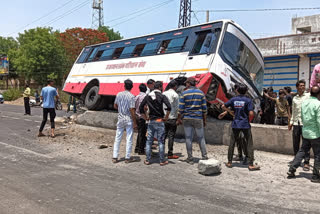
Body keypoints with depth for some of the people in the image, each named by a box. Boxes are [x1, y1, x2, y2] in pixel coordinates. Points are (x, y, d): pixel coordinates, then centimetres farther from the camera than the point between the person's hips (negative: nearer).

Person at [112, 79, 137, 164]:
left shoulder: (119, 94, 1)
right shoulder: (131, 96, -14)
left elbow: (115, 106, 12)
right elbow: (132, 110, -16)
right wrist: (134, 123, -11)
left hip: (120, 118, 5)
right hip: (129, 119, -4)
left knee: (117, 138, 11)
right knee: (129, 139, 5)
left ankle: (115, 157, 14)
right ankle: (127, 158, 11)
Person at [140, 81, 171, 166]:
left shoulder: (147, 96, 7)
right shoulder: (162, 96, -7)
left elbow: (141, 108, 8)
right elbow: (169, 107, -20)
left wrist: (145, 118, 12)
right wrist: (166, 117, -8)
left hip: (151, 121, 4)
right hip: (159, 121, -4)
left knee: (149, 141, 9)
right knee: (161, 141, 3)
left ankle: (147, 160, 12)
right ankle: (162, 161, 8)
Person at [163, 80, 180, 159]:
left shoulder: (163, 94, 7)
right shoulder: (175, 95, -9)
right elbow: (177, 107, -10)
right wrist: (178, 118, -1)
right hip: (172, 118, -5)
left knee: (164, 135, 13)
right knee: (171, 136, -1)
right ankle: (170, 154, 1)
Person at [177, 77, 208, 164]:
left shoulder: (184, 93, -2)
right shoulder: (201, 93, 3)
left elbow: (181, 108, -4)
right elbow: (204, 108, 4)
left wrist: (179, 119, 6)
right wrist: (204, 120, 11)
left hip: (187, 119, -1)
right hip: (198, 119, 1)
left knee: (188, 138, 4)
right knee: (201, 138, 9)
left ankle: (190, 158, 9)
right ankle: (204, 156, 9)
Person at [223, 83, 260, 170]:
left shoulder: (233, 99, 3)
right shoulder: (248, 100, -7)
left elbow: (223, 106, 7)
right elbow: (251, 113, -14)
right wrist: (249, 120, 5)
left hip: (235, 124, 3)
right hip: (245, 124, -3)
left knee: (232, 143, 12)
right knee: (249, 144, 4)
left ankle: (229, 162, 16)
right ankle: (251, 164, 4)